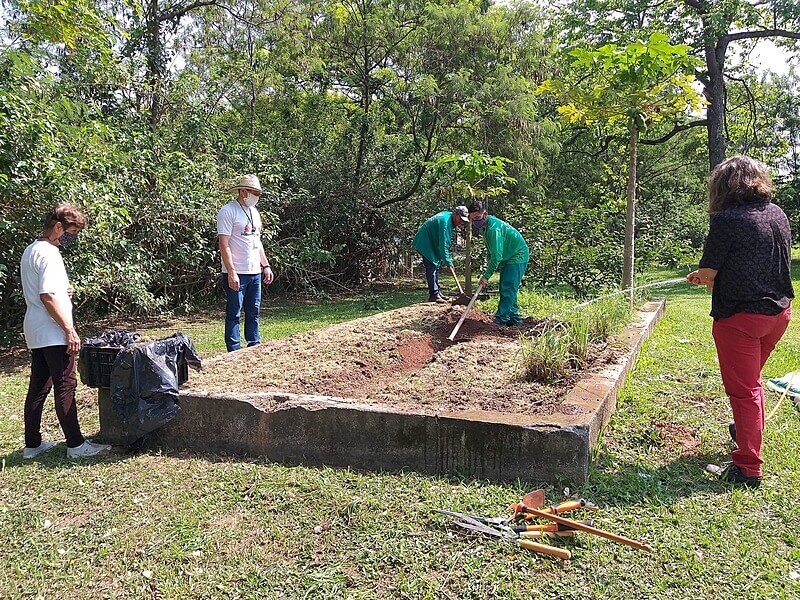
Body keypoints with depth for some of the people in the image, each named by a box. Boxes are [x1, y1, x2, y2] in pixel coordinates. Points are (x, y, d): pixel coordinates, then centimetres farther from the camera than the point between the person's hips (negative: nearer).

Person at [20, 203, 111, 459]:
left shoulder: (30, 251, 16)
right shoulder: (48, 254, -15)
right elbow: (47, 296, -22)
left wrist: (63, 291, 9)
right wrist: (69, 329, -21)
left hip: (35, 332, 10)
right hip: (52, 333, -10)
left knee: (38, 387, 13)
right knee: (65, 386, -5)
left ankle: (32, 444, 20)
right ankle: (76, 444, -1)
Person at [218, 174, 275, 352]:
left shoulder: (254, 212, 15)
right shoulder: (228, 211, -10)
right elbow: (224, 244, -16)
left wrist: (266, 265, 16)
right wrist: (231, 273, -21)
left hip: (255, 272, 8)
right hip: (237, 274, -8)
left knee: (253, 312, 13)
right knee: (234, 314, 0)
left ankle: (255, 346, 22)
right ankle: (234, 352, 5)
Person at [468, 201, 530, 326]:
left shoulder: (494, 228, -30)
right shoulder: (484, 226, 2)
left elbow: (496, 256, -31)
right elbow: (490, 251, 14)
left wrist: (486, 276, -29)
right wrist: (489, 267, 7)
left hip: (518, 256, -10)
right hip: (508, 257, 10)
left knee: (508, 289, -14)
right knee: (505, 288, 10)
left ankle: (501, 319, -15)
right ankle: (514, 317, 16)